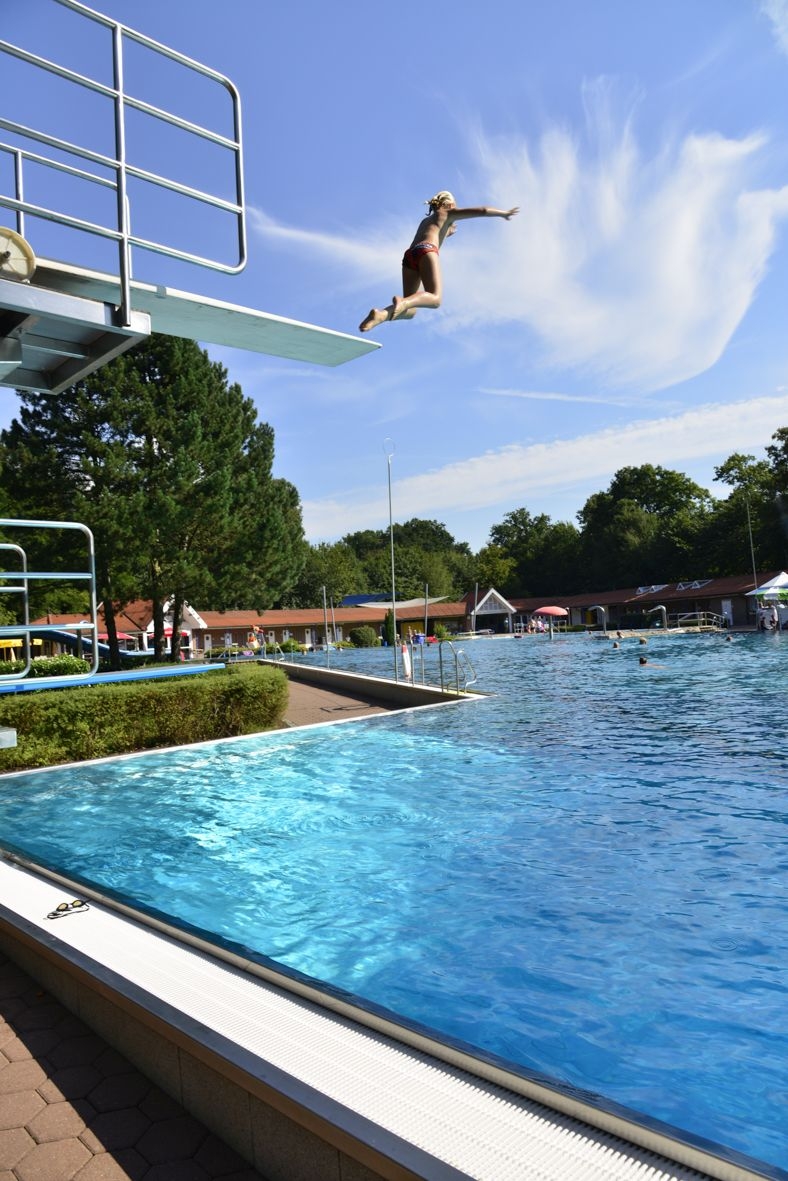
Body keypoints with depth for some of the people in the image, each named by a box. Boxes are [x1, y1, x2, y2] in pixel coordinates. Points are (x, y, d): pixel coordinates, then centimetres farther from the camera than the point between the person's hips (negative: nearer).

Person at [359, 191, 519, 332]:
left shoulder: (426, 220, 40)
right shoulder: (449, 213, 24)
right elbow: (482, 211, 20)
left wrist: (447, 232, 71)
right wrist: (504, 213, 32)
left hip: (409, 255, 6)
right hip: (426, 251, -6)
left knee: (410, 310, 0)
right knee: (435, 298, -18)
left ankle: (382, 313, -29)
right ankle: (403, 301, -46)